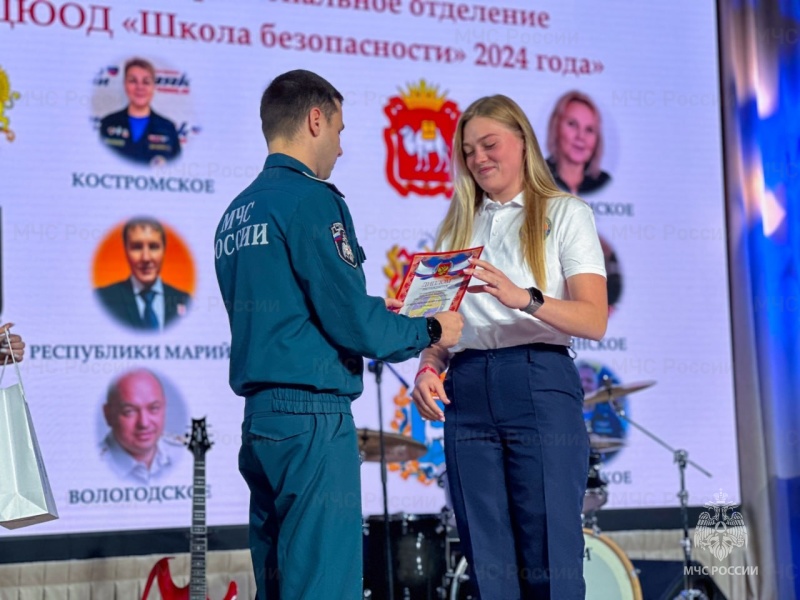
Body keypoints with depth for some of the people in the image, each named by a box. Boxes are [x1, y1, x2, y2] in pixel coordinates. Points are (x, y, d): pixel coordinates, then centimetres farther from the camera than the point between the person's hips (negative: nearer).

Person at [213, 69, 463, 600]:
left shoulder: (236, 213, 16)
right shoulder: (311, 200, -10)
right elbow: (354, 326, -14)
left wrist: (372, 312, 26)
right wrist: (430, 331, 2)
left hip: (260, 416, 9)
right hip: (312, 416, -9)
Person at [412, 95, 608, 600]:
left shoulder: (565, 214, 6)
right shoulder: (457, 227, 20)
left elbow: (594, 321, -7)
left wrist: (524, 297, -23)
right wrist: (428, 369, -5)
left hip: (540, 386, -4)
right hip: (467, 392, 4)